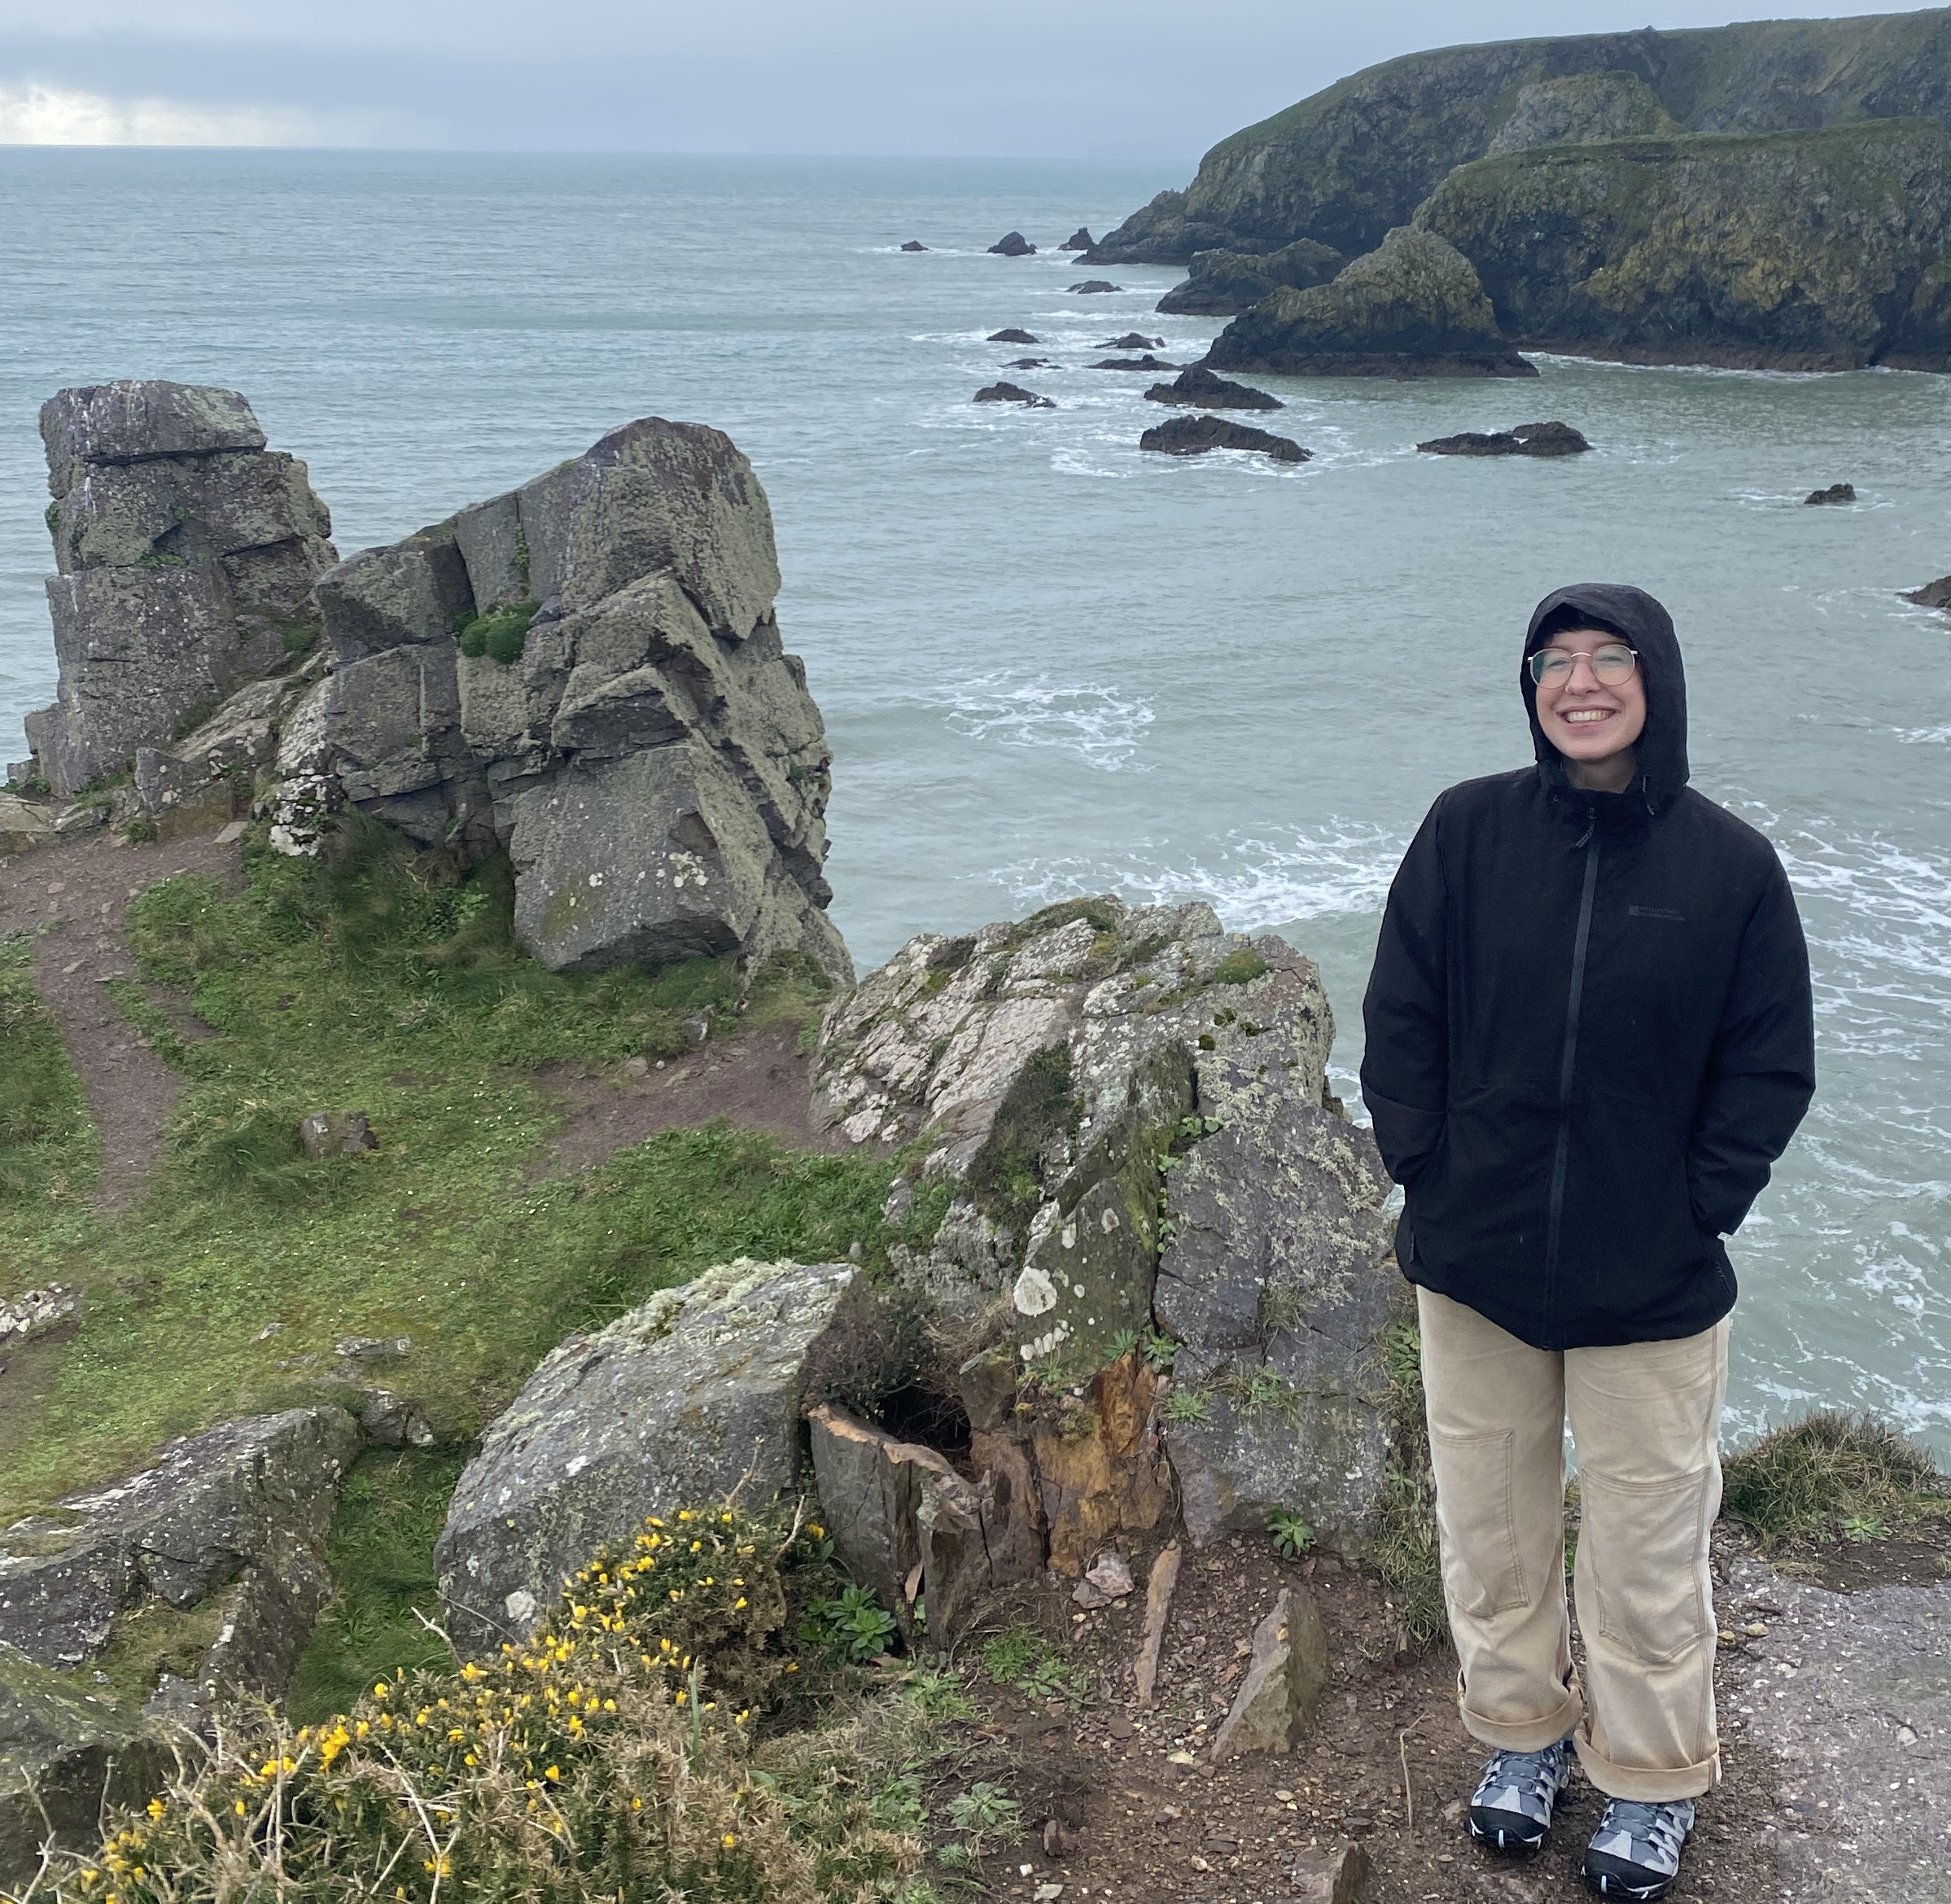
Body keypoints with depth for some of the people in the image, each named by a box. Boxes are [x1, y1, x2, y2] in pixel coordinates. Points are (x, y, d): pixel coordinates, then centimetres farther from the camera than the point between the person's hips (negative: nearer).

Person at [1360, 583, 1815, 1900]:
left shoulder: (1732, 866, -7)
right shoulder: (1468, 831, -4)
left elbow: (1771, 1065, -1)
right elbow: (1400, 1016, 1)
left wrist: (1697, 1208, -8)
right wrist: (1427, 1174, -4)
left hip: (1653, 1285, -1)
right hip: (1475, 1264, 2)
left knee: (1648, 1544, 10)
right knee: (1490, 1521, 16)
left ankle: (1654, 1781, 32)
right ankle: (1521, 1732, 39)